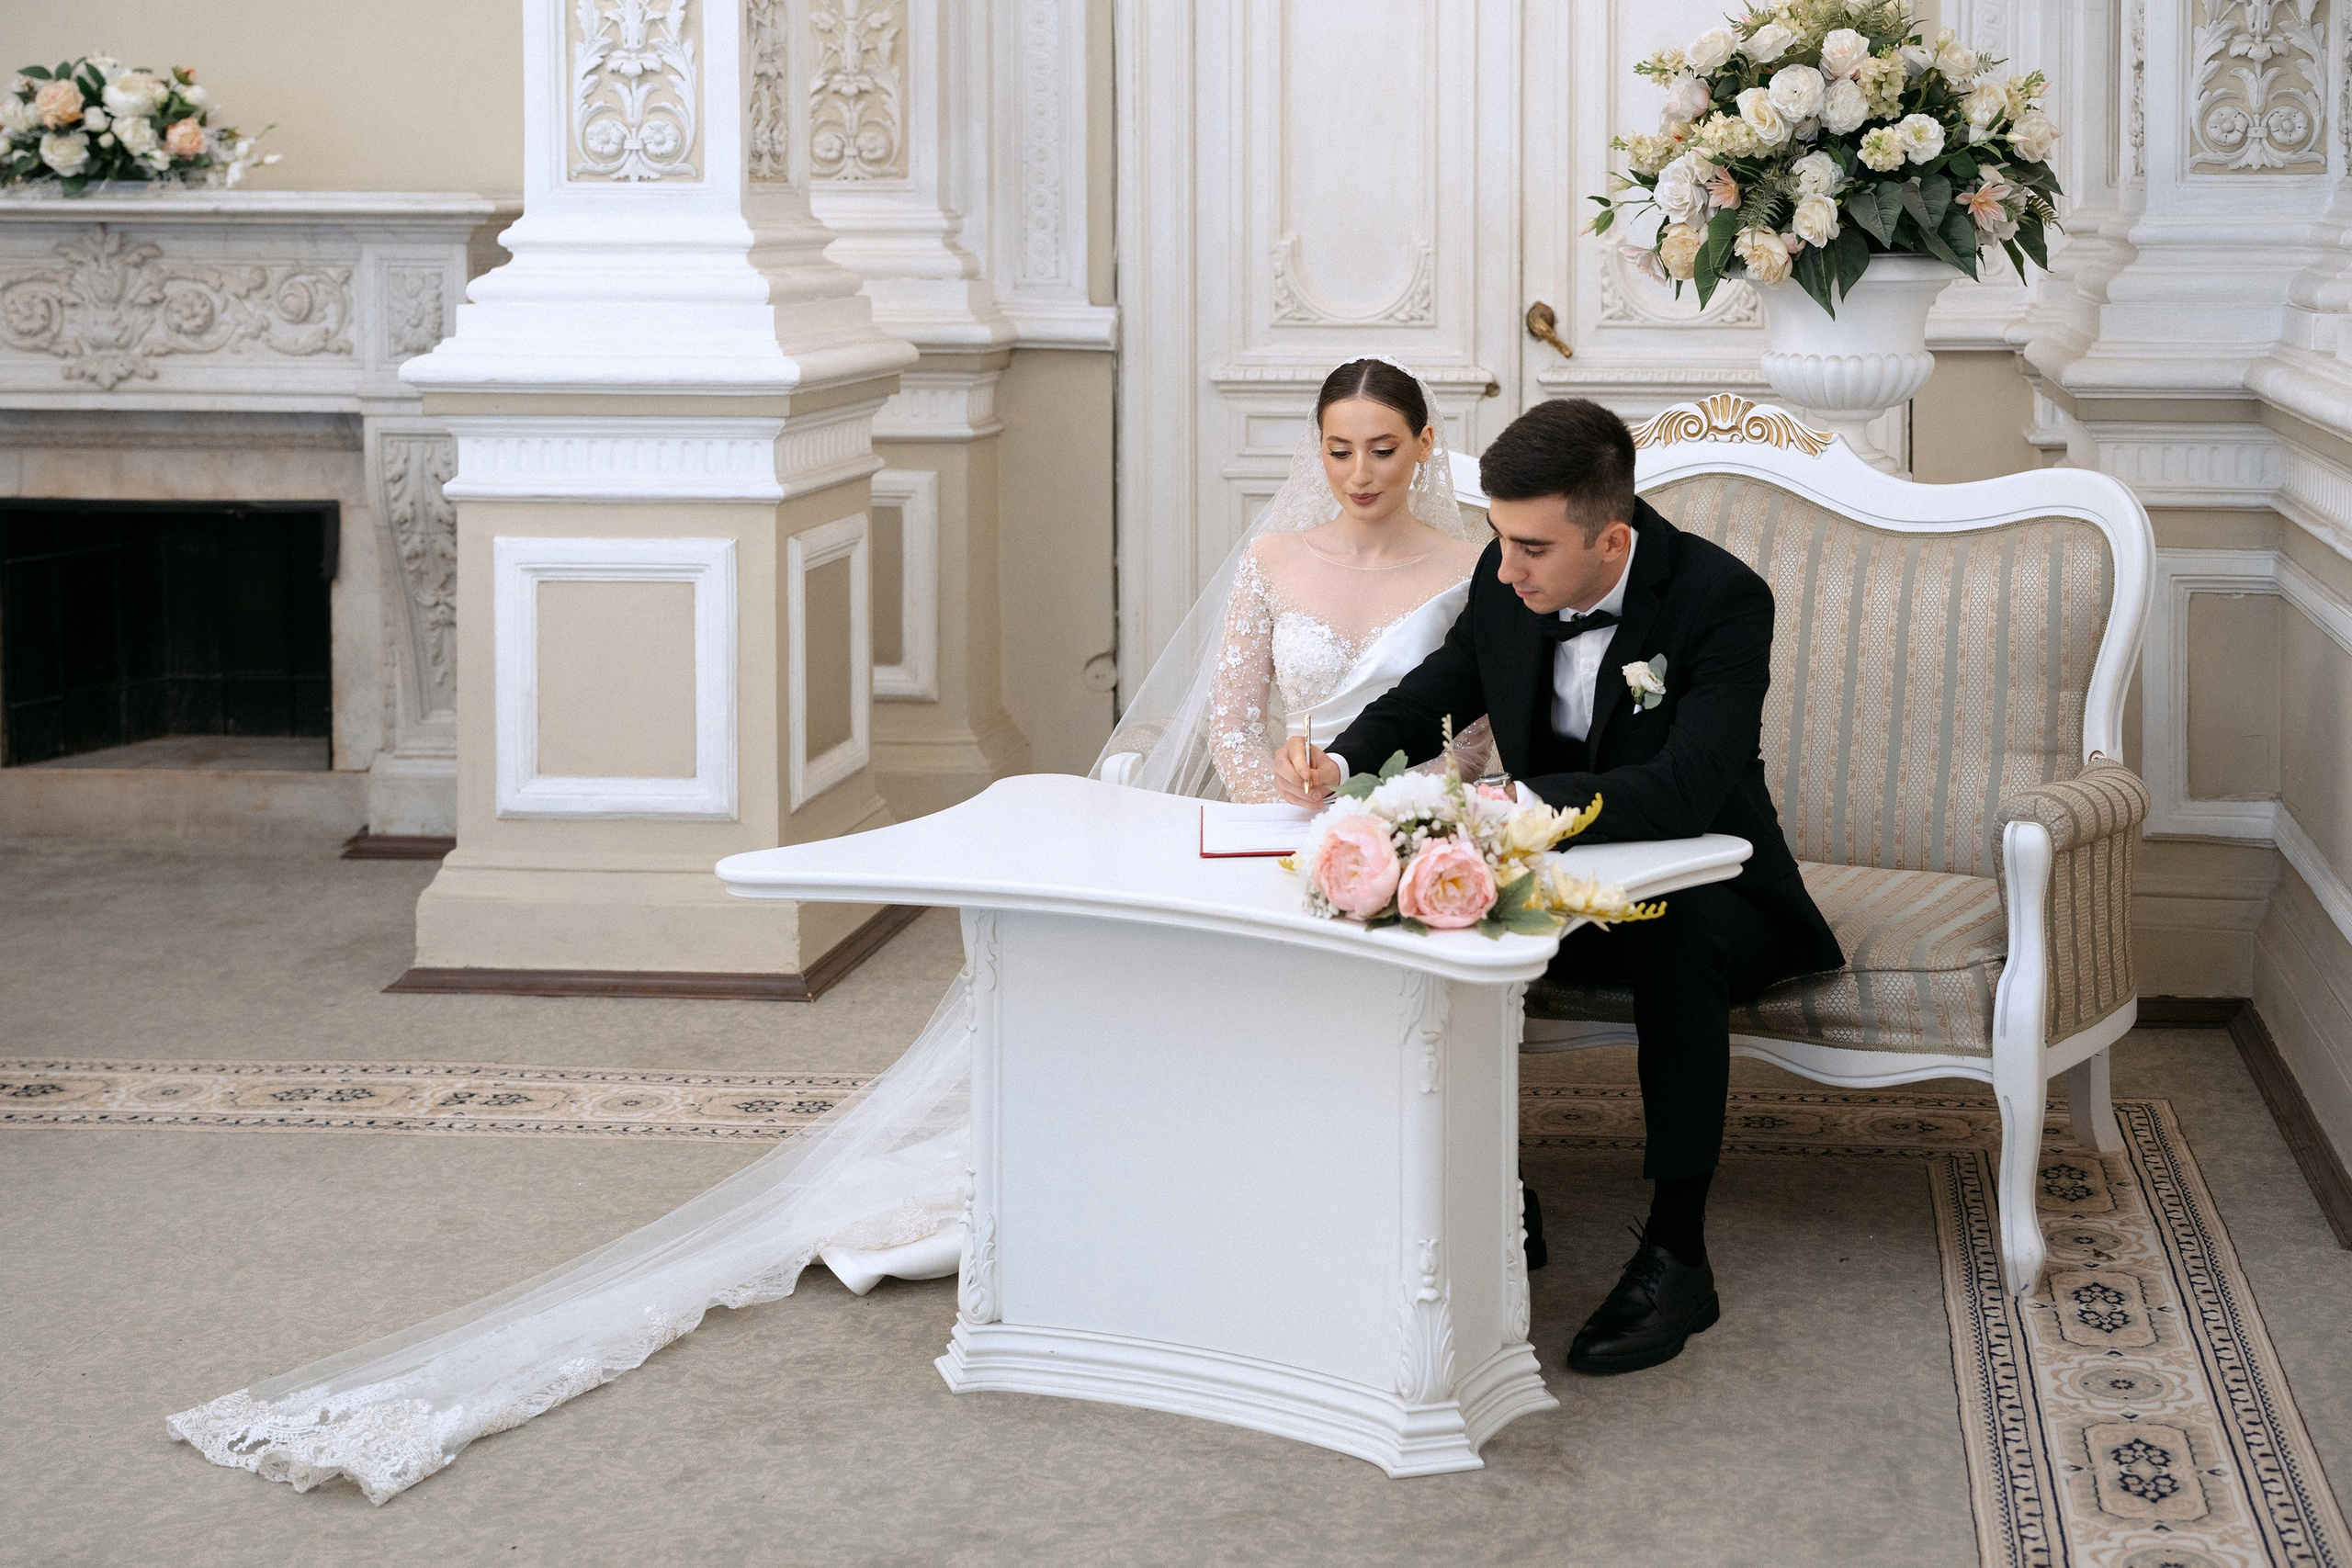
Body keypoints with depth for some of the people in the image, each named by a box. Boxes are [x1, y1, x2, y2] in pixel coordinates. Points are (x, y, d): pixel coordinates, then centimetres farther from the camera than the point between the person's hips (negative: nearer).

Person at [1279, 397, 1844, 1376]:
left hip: (1707, 892, -5)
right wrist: (1341, 760, -10)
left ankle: (1676, 1253, -25)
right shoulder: (1505, 581, -7)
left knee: (1674, 938, -38)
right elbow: (1436, 693, 11)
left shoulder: (1721, 598, -24)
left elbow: (1682, 794, -36)